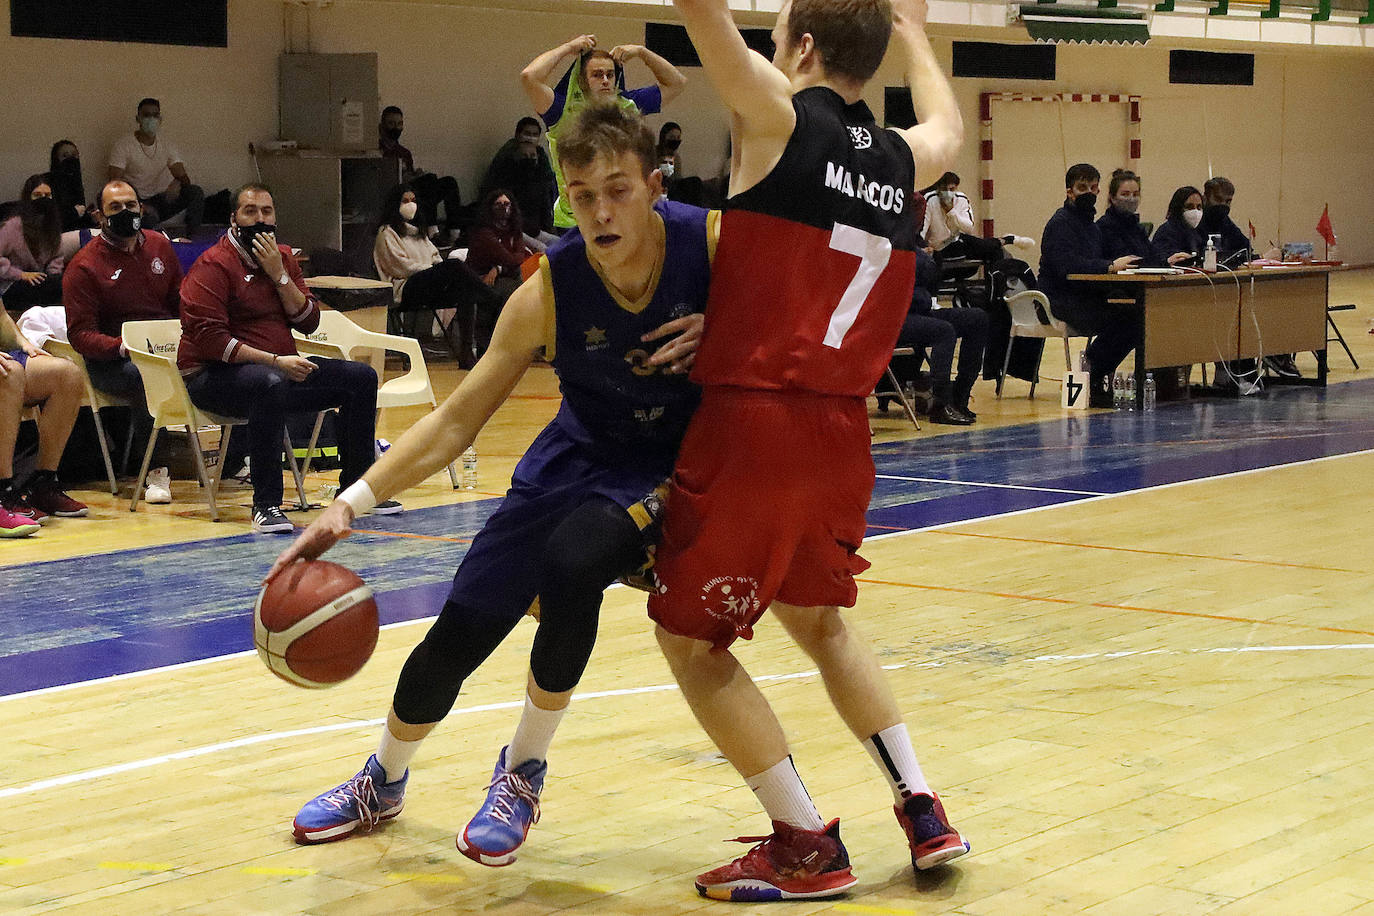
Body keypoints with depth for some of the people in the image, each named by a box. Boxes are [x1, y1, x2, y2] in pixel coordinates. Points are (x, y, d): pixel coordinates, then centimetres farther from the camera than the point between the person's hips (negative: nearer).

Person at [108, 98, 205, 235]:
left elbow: (183, 176, 2)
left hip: (161, 199, 5)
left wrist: (178, 183, -26)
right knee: (150, 218, -40)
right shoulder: (123, 145, -7)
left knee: (196, 192, -21)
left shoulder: (166, 144, 7)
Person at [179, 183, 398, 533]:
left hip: (279, 369, 8)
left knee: (361, 377, -2)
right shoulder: (214, 265, -11)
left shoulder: (283, 258, 13)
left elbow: (309, 322, 4)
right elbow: (208, 338, -20)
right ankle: (266, 504, -35)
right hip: (215, 375, -8)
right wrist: (274, 361, -24)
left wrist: (279, 274, -10)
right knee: (270, 384, -41)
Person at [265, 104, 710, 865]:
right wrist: (350, 504, -21)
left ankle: (522, 775, -6)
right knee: (457, 631, -1)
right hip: (580, 454, 2)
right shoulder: (548, 290, -20)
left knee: (572, 562, -32)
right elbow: (457, 420, -12)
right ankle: (382, 784, 32)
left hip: (675, 465, -2)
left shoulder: (714, 244, -24)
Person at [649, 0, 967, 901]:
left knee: (692, 639, 8)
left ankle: (807, 845, 9)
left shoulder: (781, 120, -6)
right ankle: (923, 811, 24)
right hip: (841, 431, 7)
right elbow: (949, 128, 35)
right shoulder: (901, 161, 11)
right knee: (818, 617, 28)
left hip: (753, 422, -6)